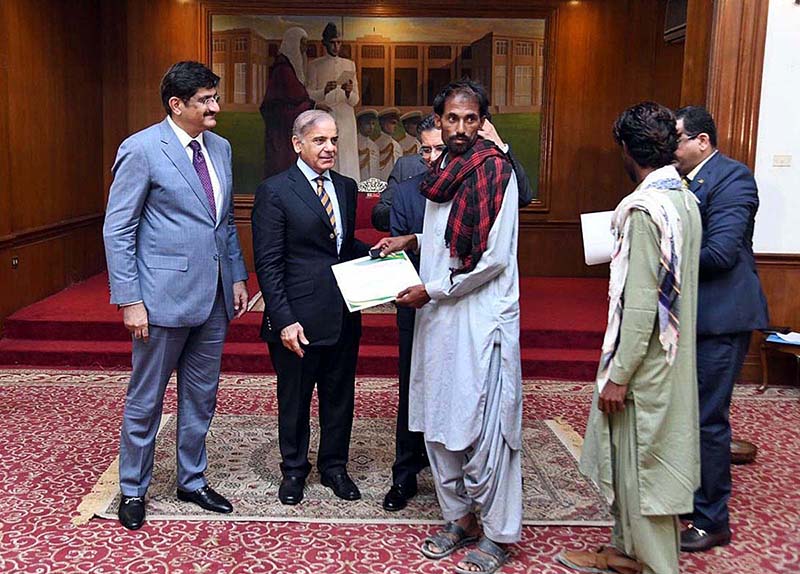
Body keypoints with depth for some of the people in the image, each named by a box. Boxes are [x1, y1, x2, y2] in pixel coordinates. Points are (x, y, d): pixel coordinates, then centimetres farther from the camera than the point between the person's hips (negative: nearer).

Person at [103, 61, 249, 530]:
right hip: (164, 296, -6)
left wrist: (237, 276, 10)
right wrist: (129, 300, -14)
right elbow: (117, 230, -11)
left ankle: (192, 480, 33)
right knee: (146, 400, 8)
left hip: (213, 297, 6)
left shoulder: (220, 148, 9)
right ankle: (133, 490, 26)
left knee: (201, 397, 16)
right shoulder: (142, 149, -11)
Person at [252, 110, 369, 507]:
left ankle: (334, 467, 34)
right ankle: (293, 470, 31)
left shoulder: (346, 188, 10)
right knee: (294, 399, 11)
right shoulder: (274, 191, -8)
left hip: (343, 316, 5)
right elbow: (268, 264, -11)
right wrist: (284, 321, -17)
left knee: (339, 396, 16)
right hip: (299, 318, -5)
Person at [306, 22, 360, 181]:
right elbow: (309, 95, 1)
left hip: (345, 119, 2)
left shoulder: (349, 65, 16)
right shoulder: (314, 65, 9)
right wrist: (324, 91, -18)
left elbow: (355, 101, 11)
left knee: (347, 162, -4)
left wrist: (349, 93, -11)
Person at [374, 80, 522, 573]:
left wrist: (431, 290, -11)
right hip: (439, 316, 8)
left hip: (482, 319, -8)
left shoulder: (495, 169, -11)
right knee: (439, 424, 13)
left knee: (484, 430, -2)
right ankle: (460, 518, 29)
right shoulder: (446, 171, 13)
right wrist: (414, 241, 11)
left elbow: (493, 257, -16)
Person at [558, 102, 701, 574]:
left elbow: (641, 301, -23)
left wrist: (619, 375, -19)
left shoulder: (645, 208, -21)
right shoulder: (686, 200, 6)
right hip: (672, 354, 9)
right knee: (631, 459, 20)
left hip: (645, 360, -9)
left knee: (643, 466, 3)